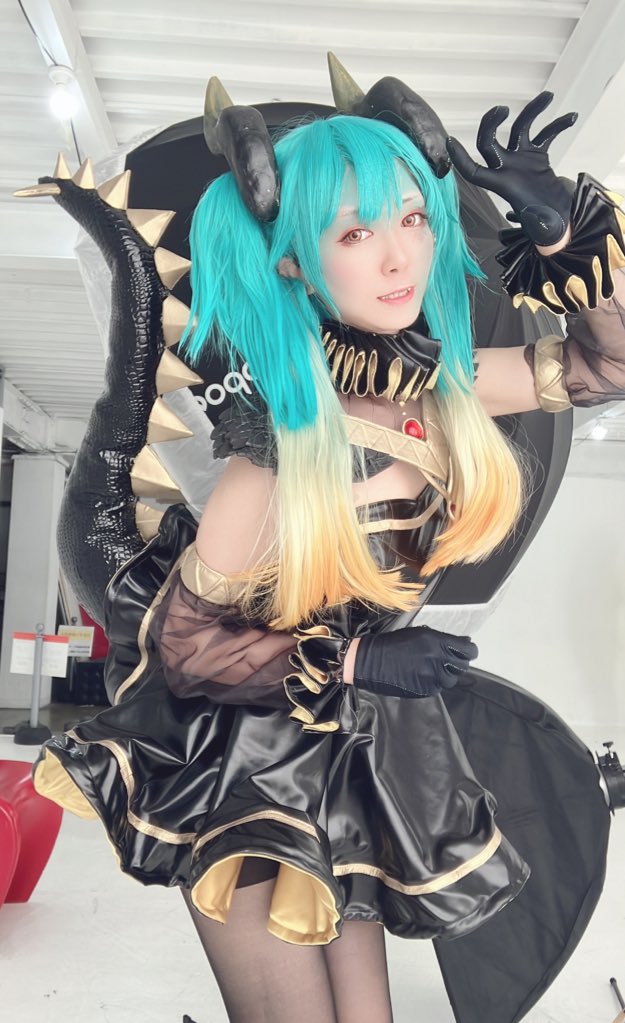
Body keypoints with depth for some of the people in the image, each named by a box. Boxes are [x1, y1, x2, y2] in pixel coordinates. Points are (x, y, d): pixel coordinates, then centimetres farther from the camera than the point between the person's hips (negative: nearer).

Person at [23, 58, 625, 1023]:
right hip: (249, 762, -5)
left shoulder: (445, 386, -10)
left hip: (364, 751, 6)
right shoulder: (280, 455, -28)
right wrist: (354, 662, -21)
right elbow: (178, 644, -17)